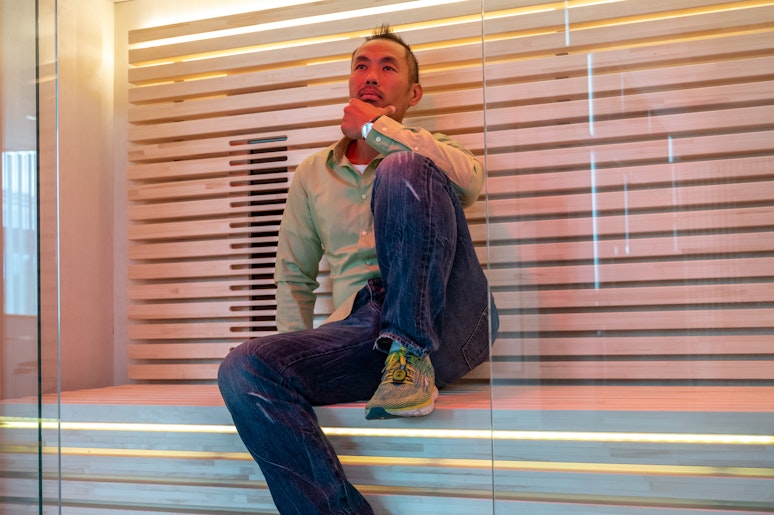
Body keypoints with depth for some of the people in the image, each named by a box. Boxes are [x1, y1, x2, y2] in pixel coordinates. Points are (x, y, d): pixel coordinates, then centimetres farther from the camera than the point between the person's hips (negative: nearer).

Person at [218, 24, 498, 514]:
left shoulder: (428, 153, 17)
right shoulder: (312, 175, 25)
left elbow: (472, 179, -10)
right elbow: (295, 277, 28)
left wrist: (376, 128, -1)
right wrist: (304, 357, 12)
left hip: (446, 322, -3)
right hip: (360, 325, 3)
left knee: (401, 173, -24)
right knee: (245, 369, -25)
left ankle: (410, 352, -22)